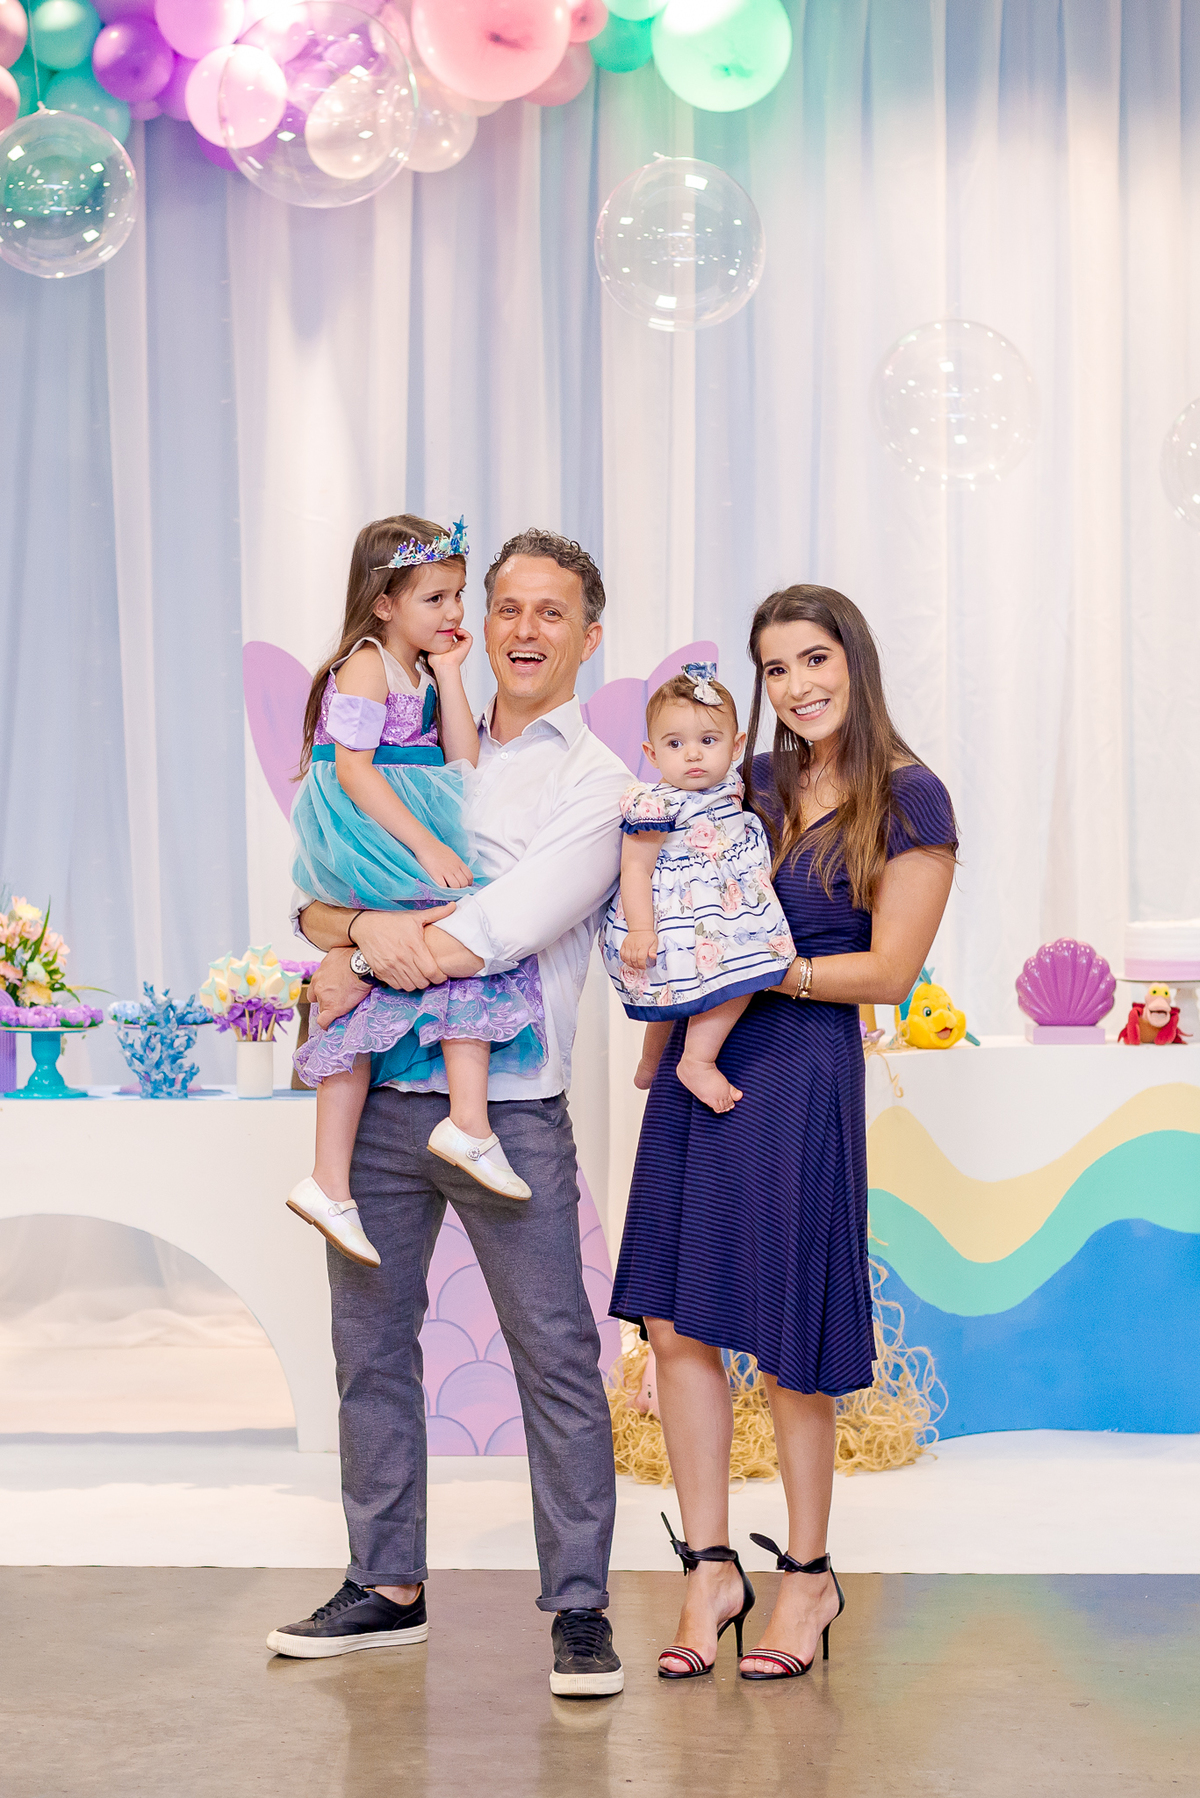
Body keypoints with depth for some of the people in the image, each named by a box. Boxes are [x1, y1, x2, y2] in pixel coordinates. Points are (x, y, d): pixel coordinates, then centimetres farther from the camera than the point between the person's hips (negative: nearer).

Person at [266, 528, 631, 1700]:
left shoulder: (599, 787, -1)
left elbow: (506, 930, -15)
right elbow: (315, 897, 8)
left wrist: (360, 962, -8)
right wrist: (363, 928, -15)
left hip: (509, 1109, -5)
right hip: (380, 1097, 5)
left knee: (555, 1357, -3)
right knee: (369, 1342, 10)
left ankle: (579, 1606, 6)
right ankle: (387, 1585, 23)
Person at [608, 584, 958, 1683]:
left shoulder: (910, 801, -5)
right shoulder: (749, 785, 11)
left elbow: (888, 974, -8)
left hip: (802, 1072, -6)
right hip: (696, 1061, 6)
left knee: (787, 1339, 2)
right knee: (676, 1322, 2)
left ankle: (810, 1575, 19)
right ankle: (712, 1570, 12)